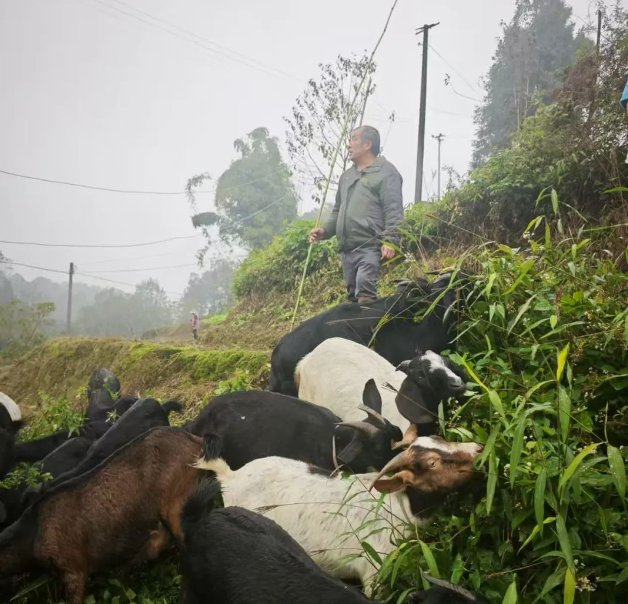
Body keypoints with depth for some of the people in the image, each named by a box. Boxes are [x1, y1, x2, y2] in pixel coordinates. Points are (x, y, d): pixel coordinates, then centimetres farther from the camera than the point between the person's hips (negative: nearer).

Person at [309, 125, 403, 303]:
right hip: (347, 248, 8)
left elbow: (394, 211, -11)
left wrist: (390, 240, -22)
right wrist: (325, 230, 13)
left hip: (370, 247, -8)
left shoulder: (385, 172, -2)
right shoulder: (347, 175, 24)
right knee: (353, 294, 10)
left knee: (365, 291, -20)